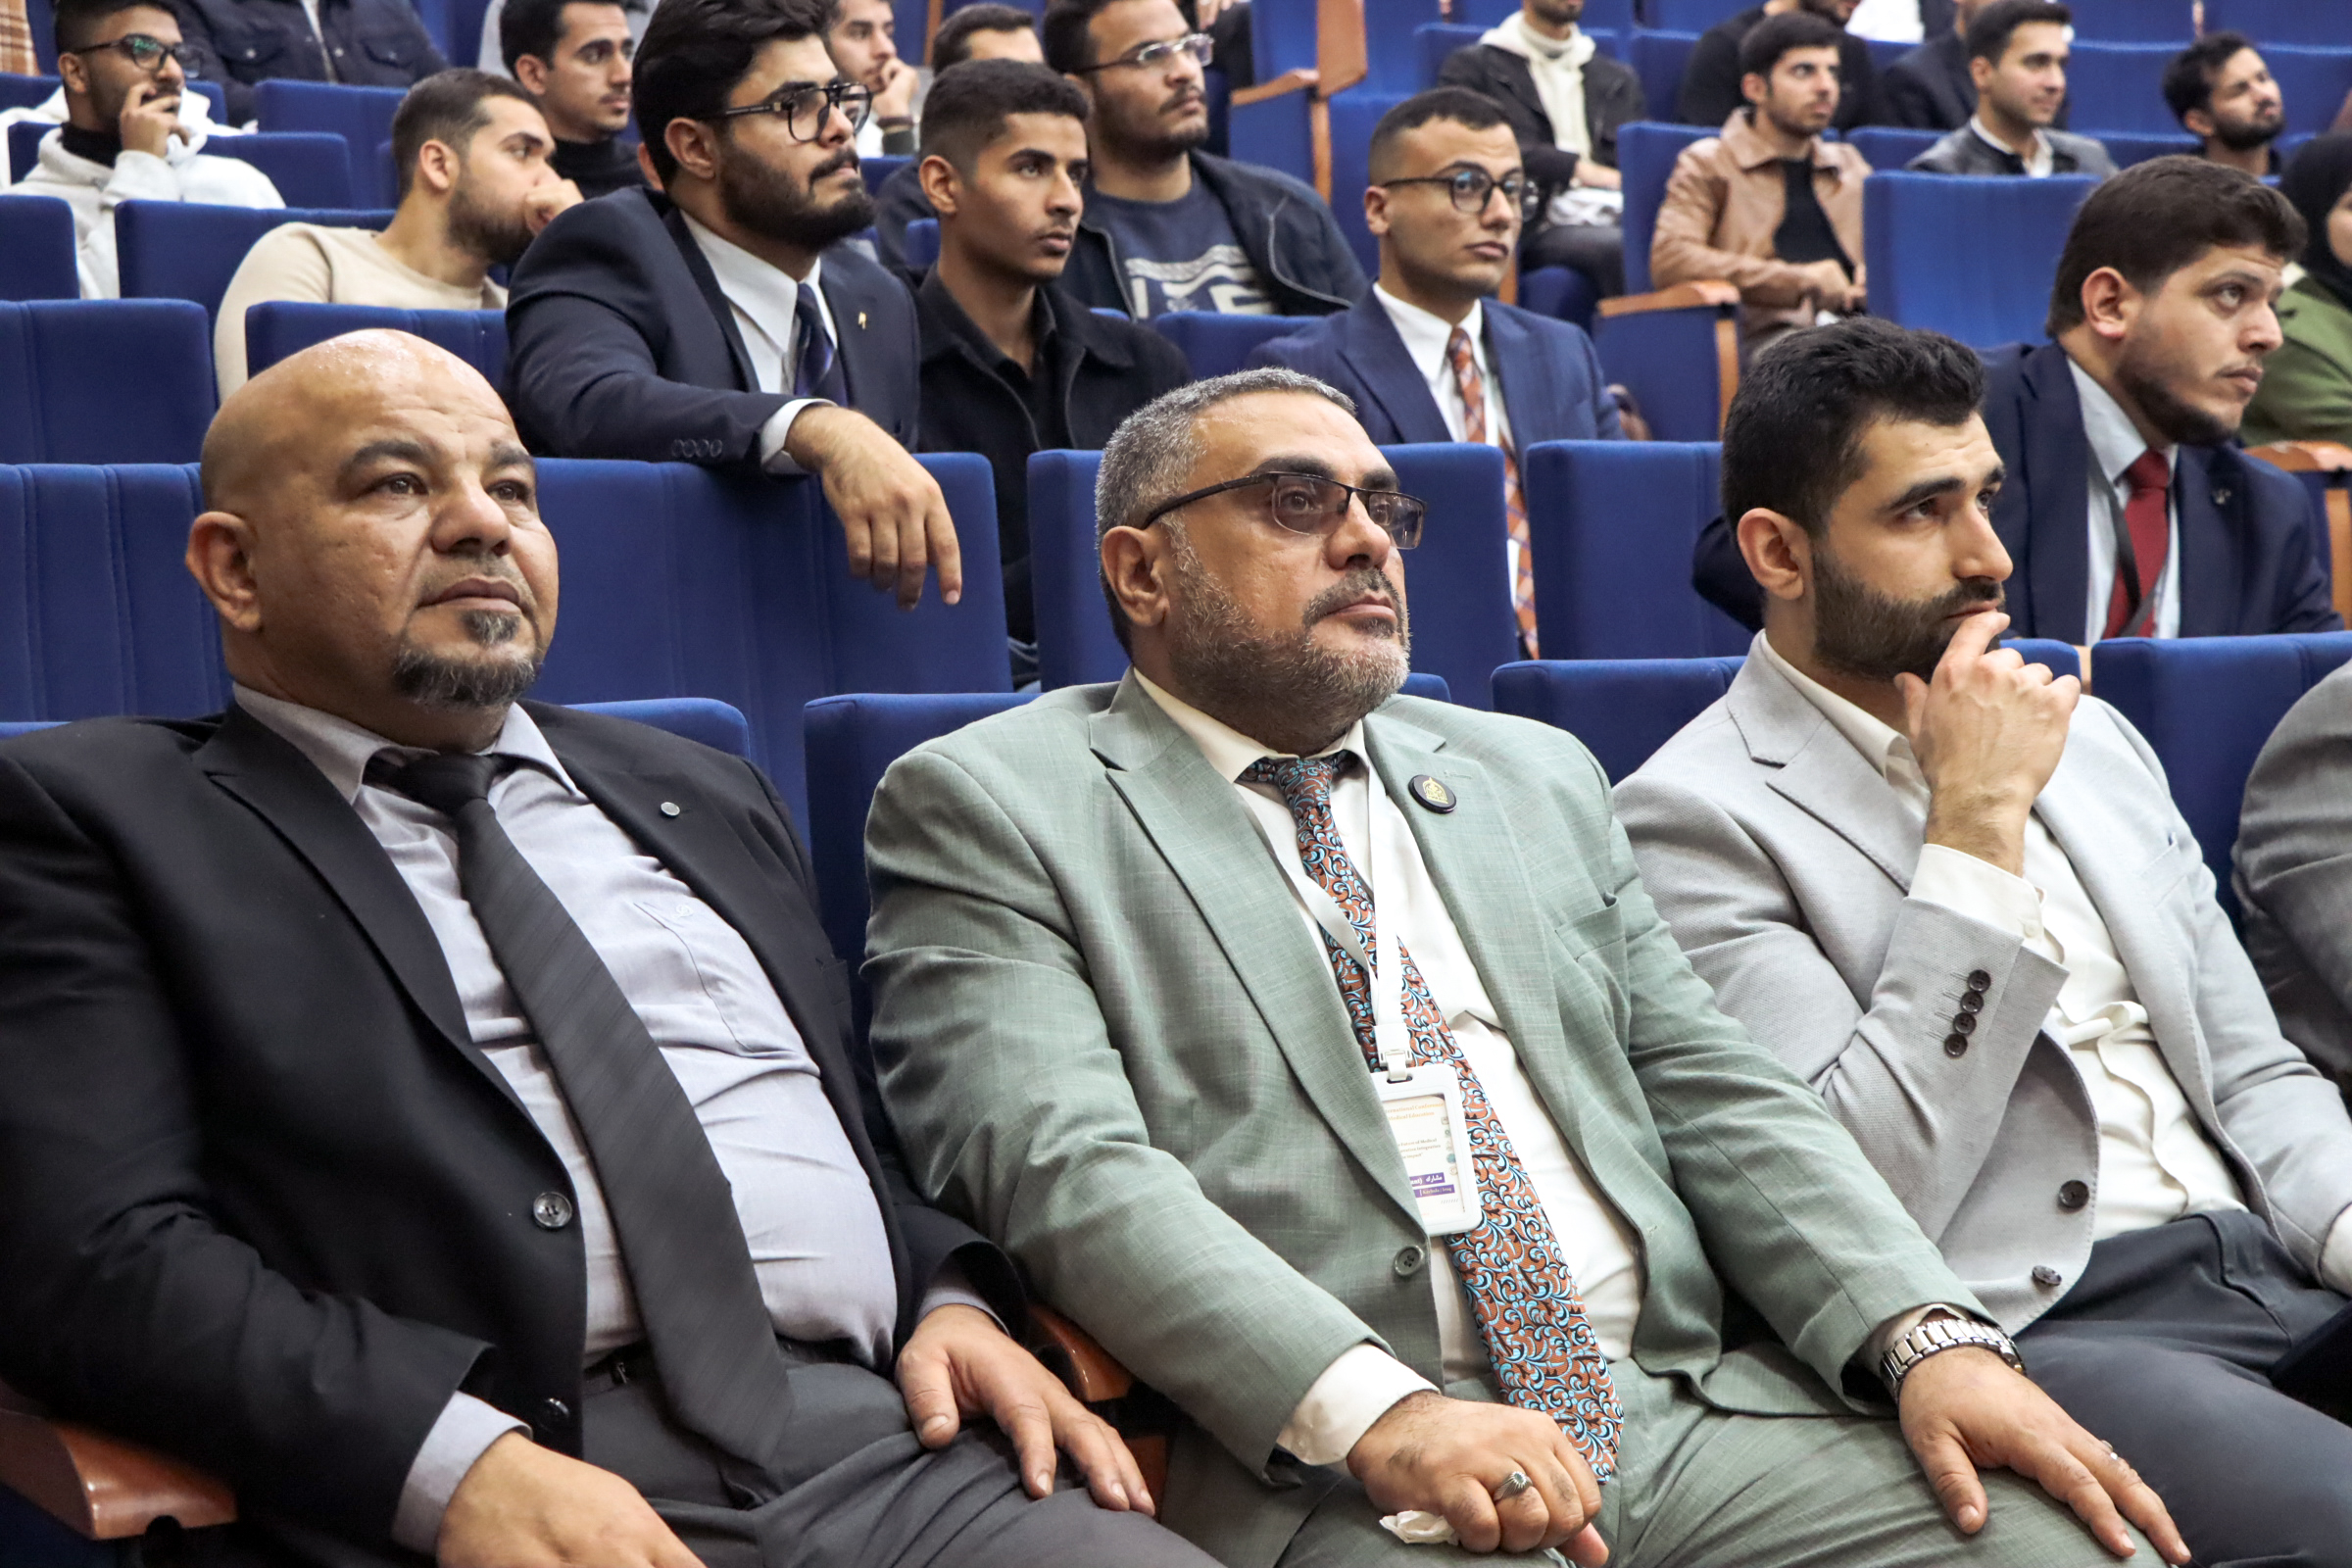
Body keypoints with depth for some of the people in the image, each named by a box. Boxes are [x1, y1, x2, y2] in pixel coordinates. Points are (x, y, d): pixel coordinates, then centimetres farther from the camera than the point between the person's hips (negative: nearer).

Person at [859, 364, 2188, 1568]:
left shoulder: (1538, 777, 22)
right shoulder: (988, 805, 4)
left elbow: (1714, 1092, 15)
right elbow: (1058, 1168, -10)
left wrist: (1931, 1338, -2)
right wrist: (1380, 1413, -23)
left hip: (1701, 1407, 5)